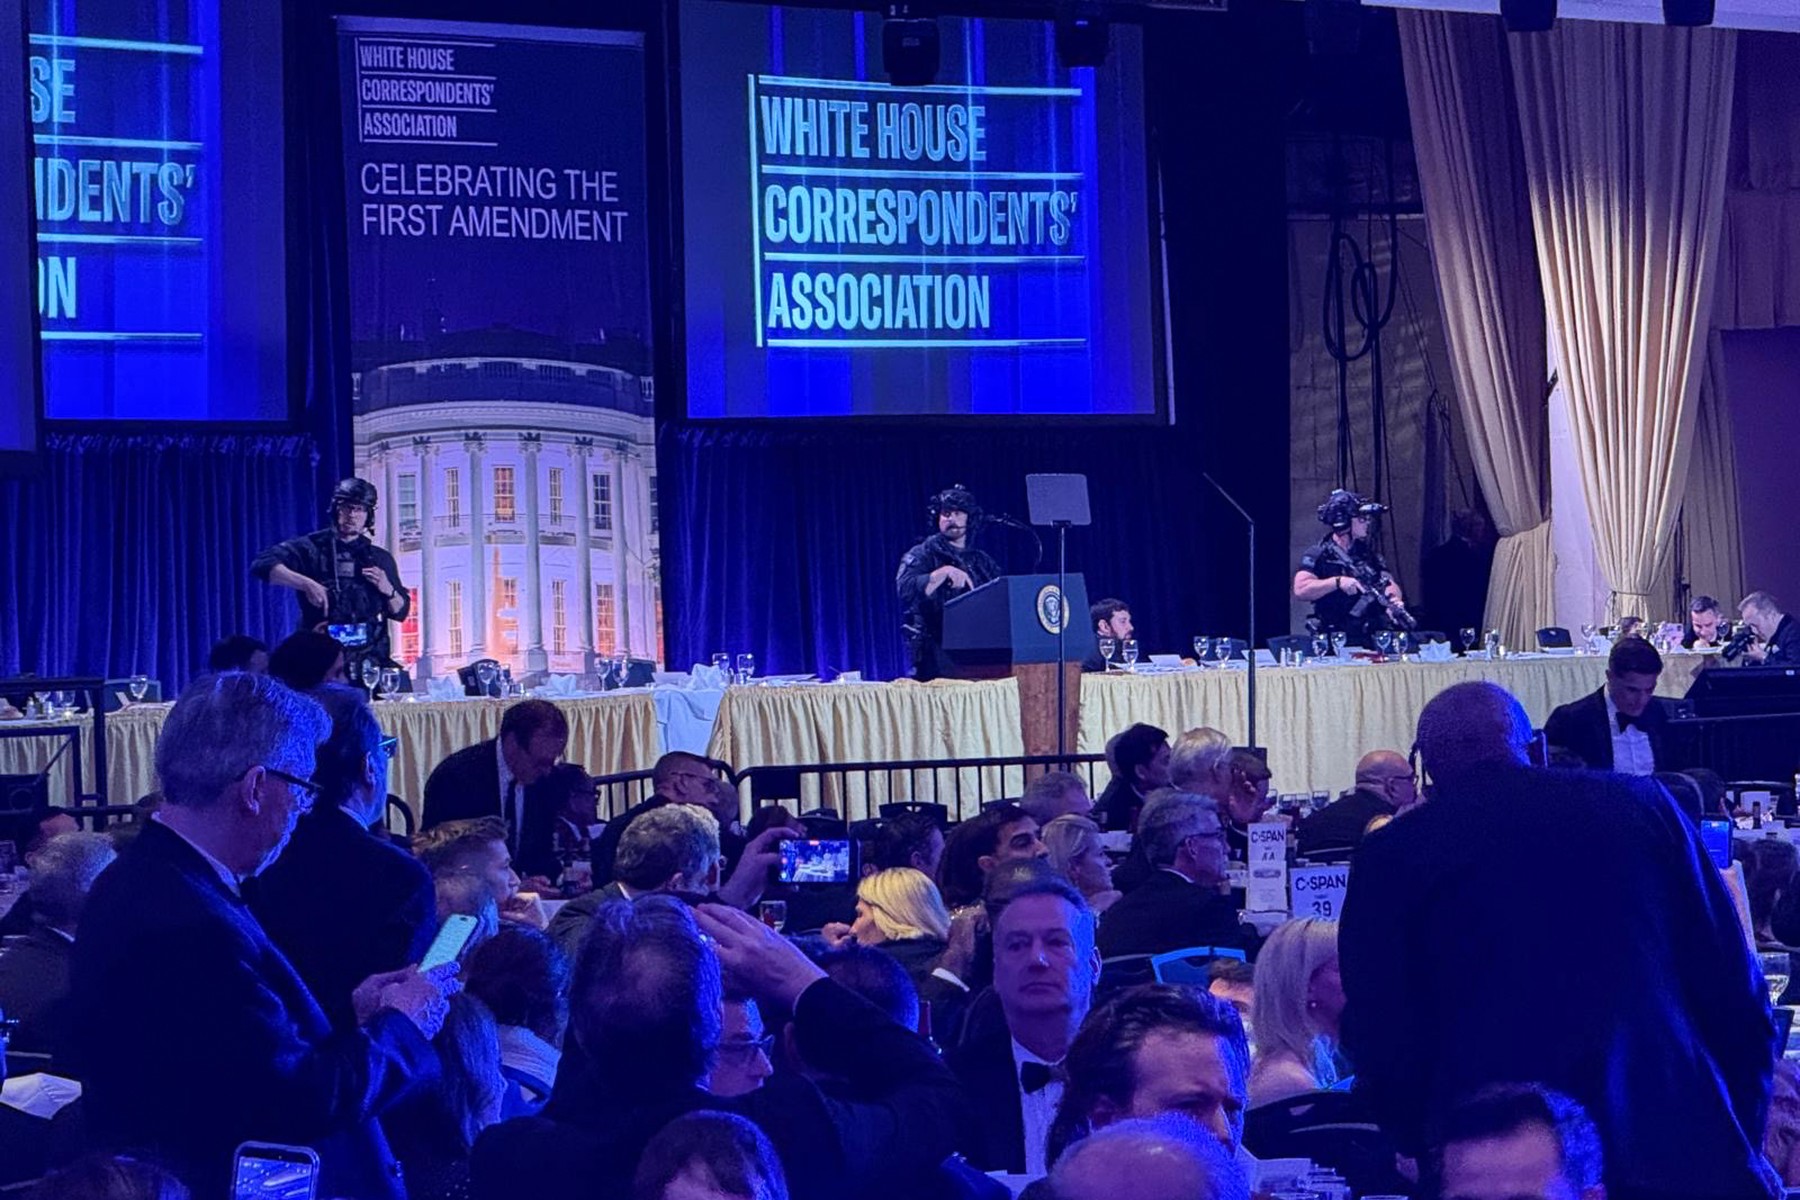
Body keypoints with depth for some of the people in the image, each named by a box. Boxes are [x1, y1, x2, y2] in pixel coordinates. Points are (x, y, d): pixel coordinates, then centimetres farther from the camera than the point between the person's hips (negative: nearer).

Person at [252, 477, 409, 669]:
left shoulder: (380, 559, 19)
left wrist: (388, 590, -1)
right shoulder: (312, 548, 8)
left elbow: (401, 612, 20)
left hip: (370, 658, 3)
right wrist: (306, 584, -17)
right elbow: (262, 565, -6)